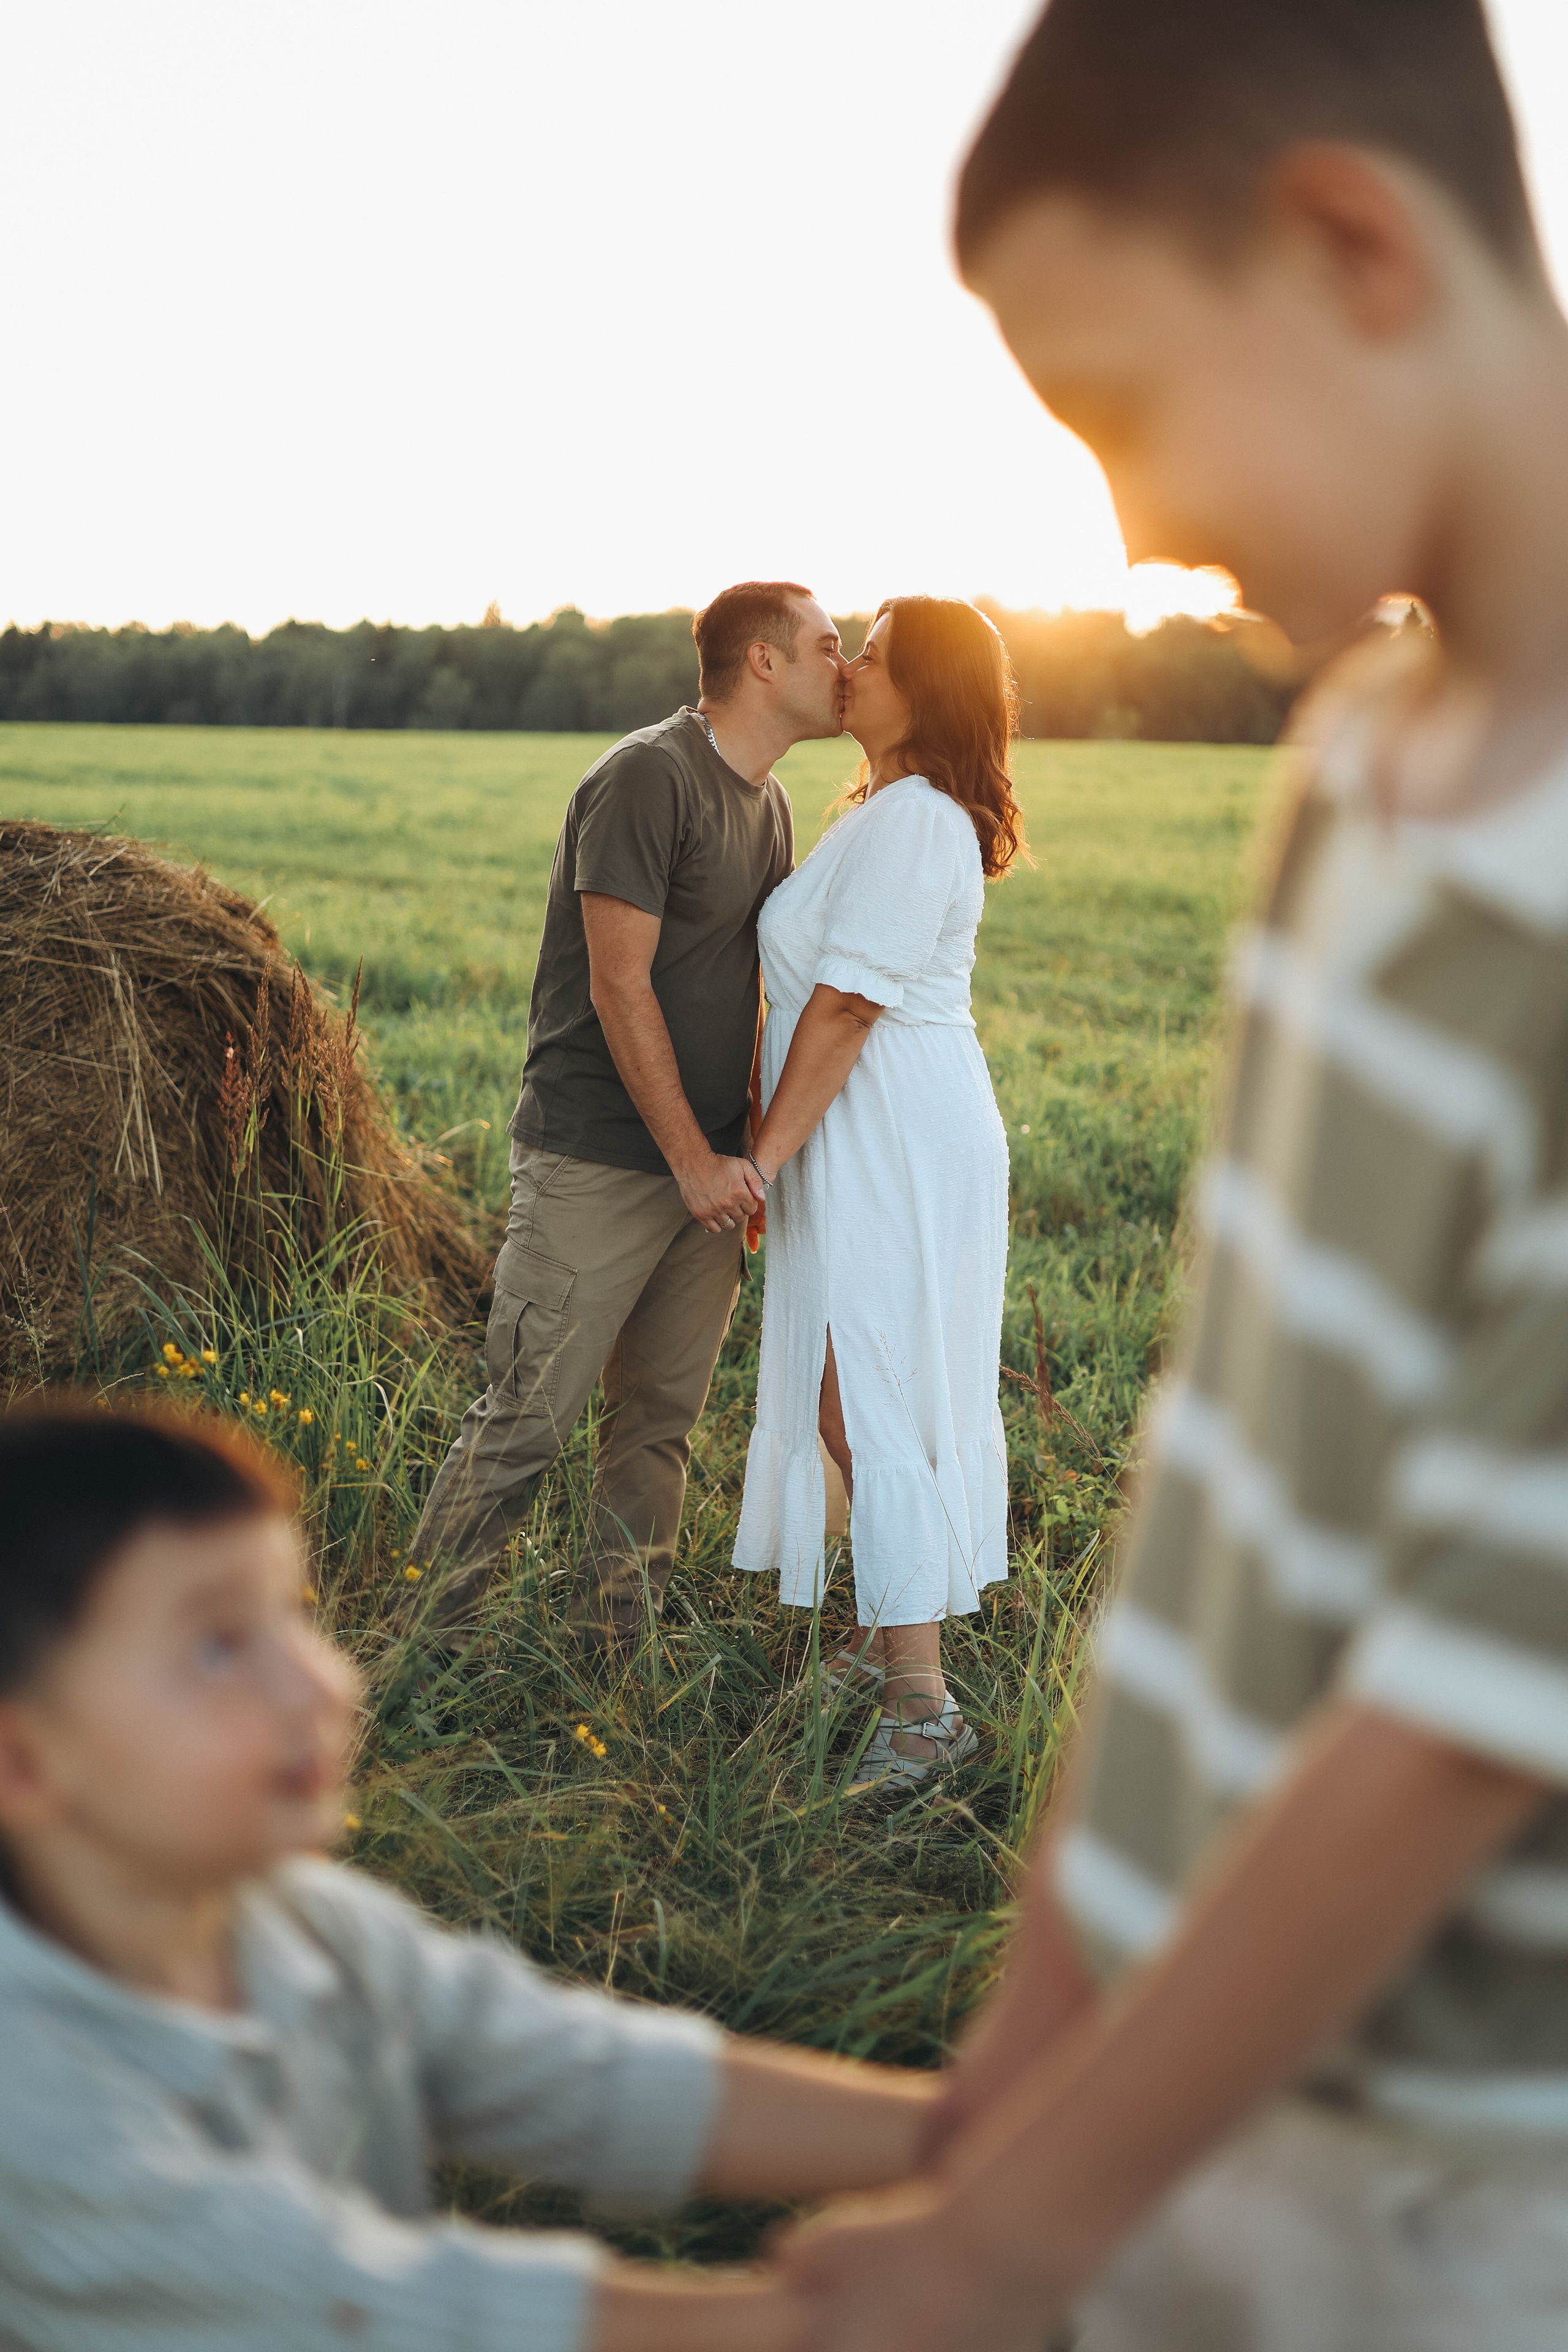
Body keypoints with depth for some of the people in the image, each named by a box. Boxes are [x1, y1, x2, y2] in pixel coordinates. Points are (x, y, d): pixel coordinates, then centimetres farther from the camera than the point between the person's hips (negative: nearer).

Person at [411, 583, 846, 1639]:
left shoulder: (770, 803, 15)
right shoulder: (647, 778, -12)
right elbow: (621, 987, -16)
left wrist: (758, 1146, 13)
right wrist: (692, 1159, -15)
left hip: (709, 1168, 8)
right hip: (600, 1163, -8)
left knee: (663, 1422, 9)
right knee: (529, 1415, -5)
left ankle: (613, 1646, 19)